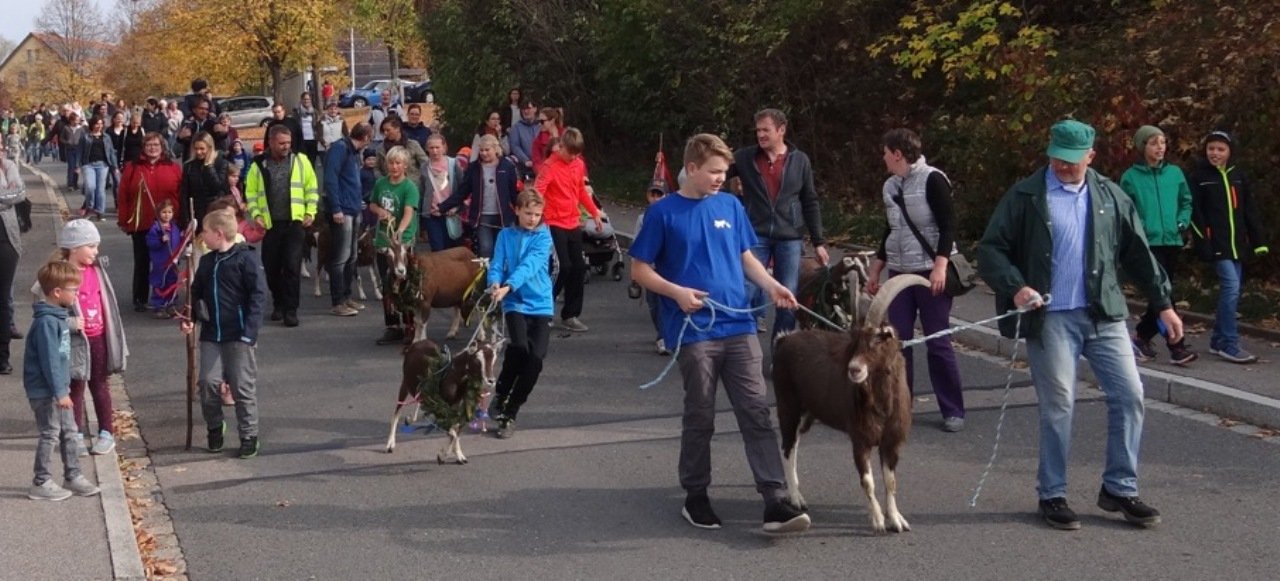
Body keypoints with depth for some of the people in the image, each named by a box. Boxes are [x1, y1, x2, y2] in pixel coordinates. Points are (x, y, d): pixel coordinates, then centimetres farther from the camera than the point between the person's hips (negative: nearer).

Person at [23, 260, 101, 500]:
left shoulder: (58, 316, 8)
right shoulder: (46, 322, -22)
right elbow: (49, 360, -23)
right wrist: (60, 392, -21)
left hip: (59, 389, 9)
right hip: (45, 391, -9)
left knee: (68, 431, 15)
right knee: (50, 434, 0)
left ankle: (72, 476, 25)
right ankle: (41, 483, 10)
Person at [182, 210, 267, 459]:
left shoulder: (246, 259, -10)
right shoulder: (206, 262, 11)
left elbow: (258, 296, -13)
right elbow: (196, 294, 20)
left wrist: (249, 331, -18)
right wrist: (189, 319, 4)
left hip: (239, 336, -5)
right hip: (210, 335, 6)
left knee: (243, 387, 0)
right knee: (208, 383, 0)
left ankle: (249, 436, 11)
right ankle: (214, 428, 21)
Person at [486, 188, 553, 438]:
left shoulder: (543, 236, 0)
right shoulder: (506, 235, 6)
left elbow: (530, 265, -15)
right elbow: (497, 264, -2)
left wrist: (508, 286, -30)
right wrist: (494, 283, -26)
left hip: (540, 303, 0)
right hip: (515, 303, 0)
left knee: (536, 358, -10)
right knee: (519, 346, -25)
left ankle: (510, 413, 6)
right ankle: (500, 394, 1)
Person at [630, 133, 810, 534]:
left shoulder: (730, 207, 9)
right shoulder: (664, 213, -2)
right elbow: (640, 269, 0)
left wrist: (772, 285, 0)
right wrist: (677, 292, -15)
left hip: (739, 327, 3)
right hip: (693, 332, -3)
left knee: (756, 413, -3)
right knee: (699, 418, 6)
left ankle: (776, 502, -6)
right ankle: (696, 497, 22)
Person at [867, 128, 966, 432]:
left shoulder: (932, 180, -10)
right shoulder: (890, 187, 11)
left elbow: (948, 225, -14)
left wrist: (940, 266, -23)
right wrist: (875, 270, 20)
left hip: (930, 272, -7)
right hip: (899, 273, 7)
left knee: (938, 343, -3)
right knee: (898, 341, 3)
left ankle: (953, 411, 5)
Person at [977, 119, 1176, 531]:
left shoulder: (1110, 196, 10)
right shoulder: (1025, 198, -2)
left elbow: (1138, 253, 15)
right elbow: (990, 250, -2)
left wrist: (1163, 303, 15)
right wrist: (1015, 287, -18)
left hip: (1105, 315, 4)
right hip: (1050, 319, -4)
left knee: (1129, 396, 1)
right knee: (1058, 407, 0)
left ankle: (1120, 489, 14)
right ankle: (1052, 495, 14)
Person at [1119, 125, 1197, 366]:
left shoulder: (1175, 173, 8)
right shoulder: (1131, 177, -2)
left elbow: (1186, 202, 15)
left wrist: (1182, 222, 0)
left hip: (1172, 242, 5)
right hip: (1147, 244, -5)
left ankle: (1142, 336, 28)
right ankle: (1176, 347, -10)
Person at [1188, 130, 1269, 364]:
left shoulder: (1239, 176, 12)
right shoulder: (1199, 177, -1)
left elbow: (1250, 211, 12)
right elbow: (1195, 213, -6)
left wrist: (1259, 241, 7)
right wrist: (1203, 243, -14)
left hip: (1237, 242, 6)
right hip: (1216, 243, -5)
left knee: (1230, 290, 7)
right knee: (1231, 286, -16)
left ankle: (1218, 340, 18)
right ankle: (1229, 344, -14)